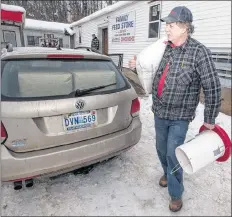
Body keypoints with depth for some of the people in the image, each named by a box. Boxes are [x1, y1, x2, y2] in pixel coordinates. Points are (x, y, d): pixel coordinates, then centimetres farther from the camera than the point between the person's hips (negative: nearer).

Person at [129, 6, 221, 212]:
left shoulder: (199, 51, -14)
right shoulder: (165, 48, 2)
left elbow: (213, 88, -12)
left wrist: (209, 119, -9)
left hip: (180, 117, -5)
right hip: (159, 112, 6)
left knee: (173, 154, 0)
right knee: (161, 149, 19)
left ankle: (176, 194, 24)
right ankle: (167, 173, 48)